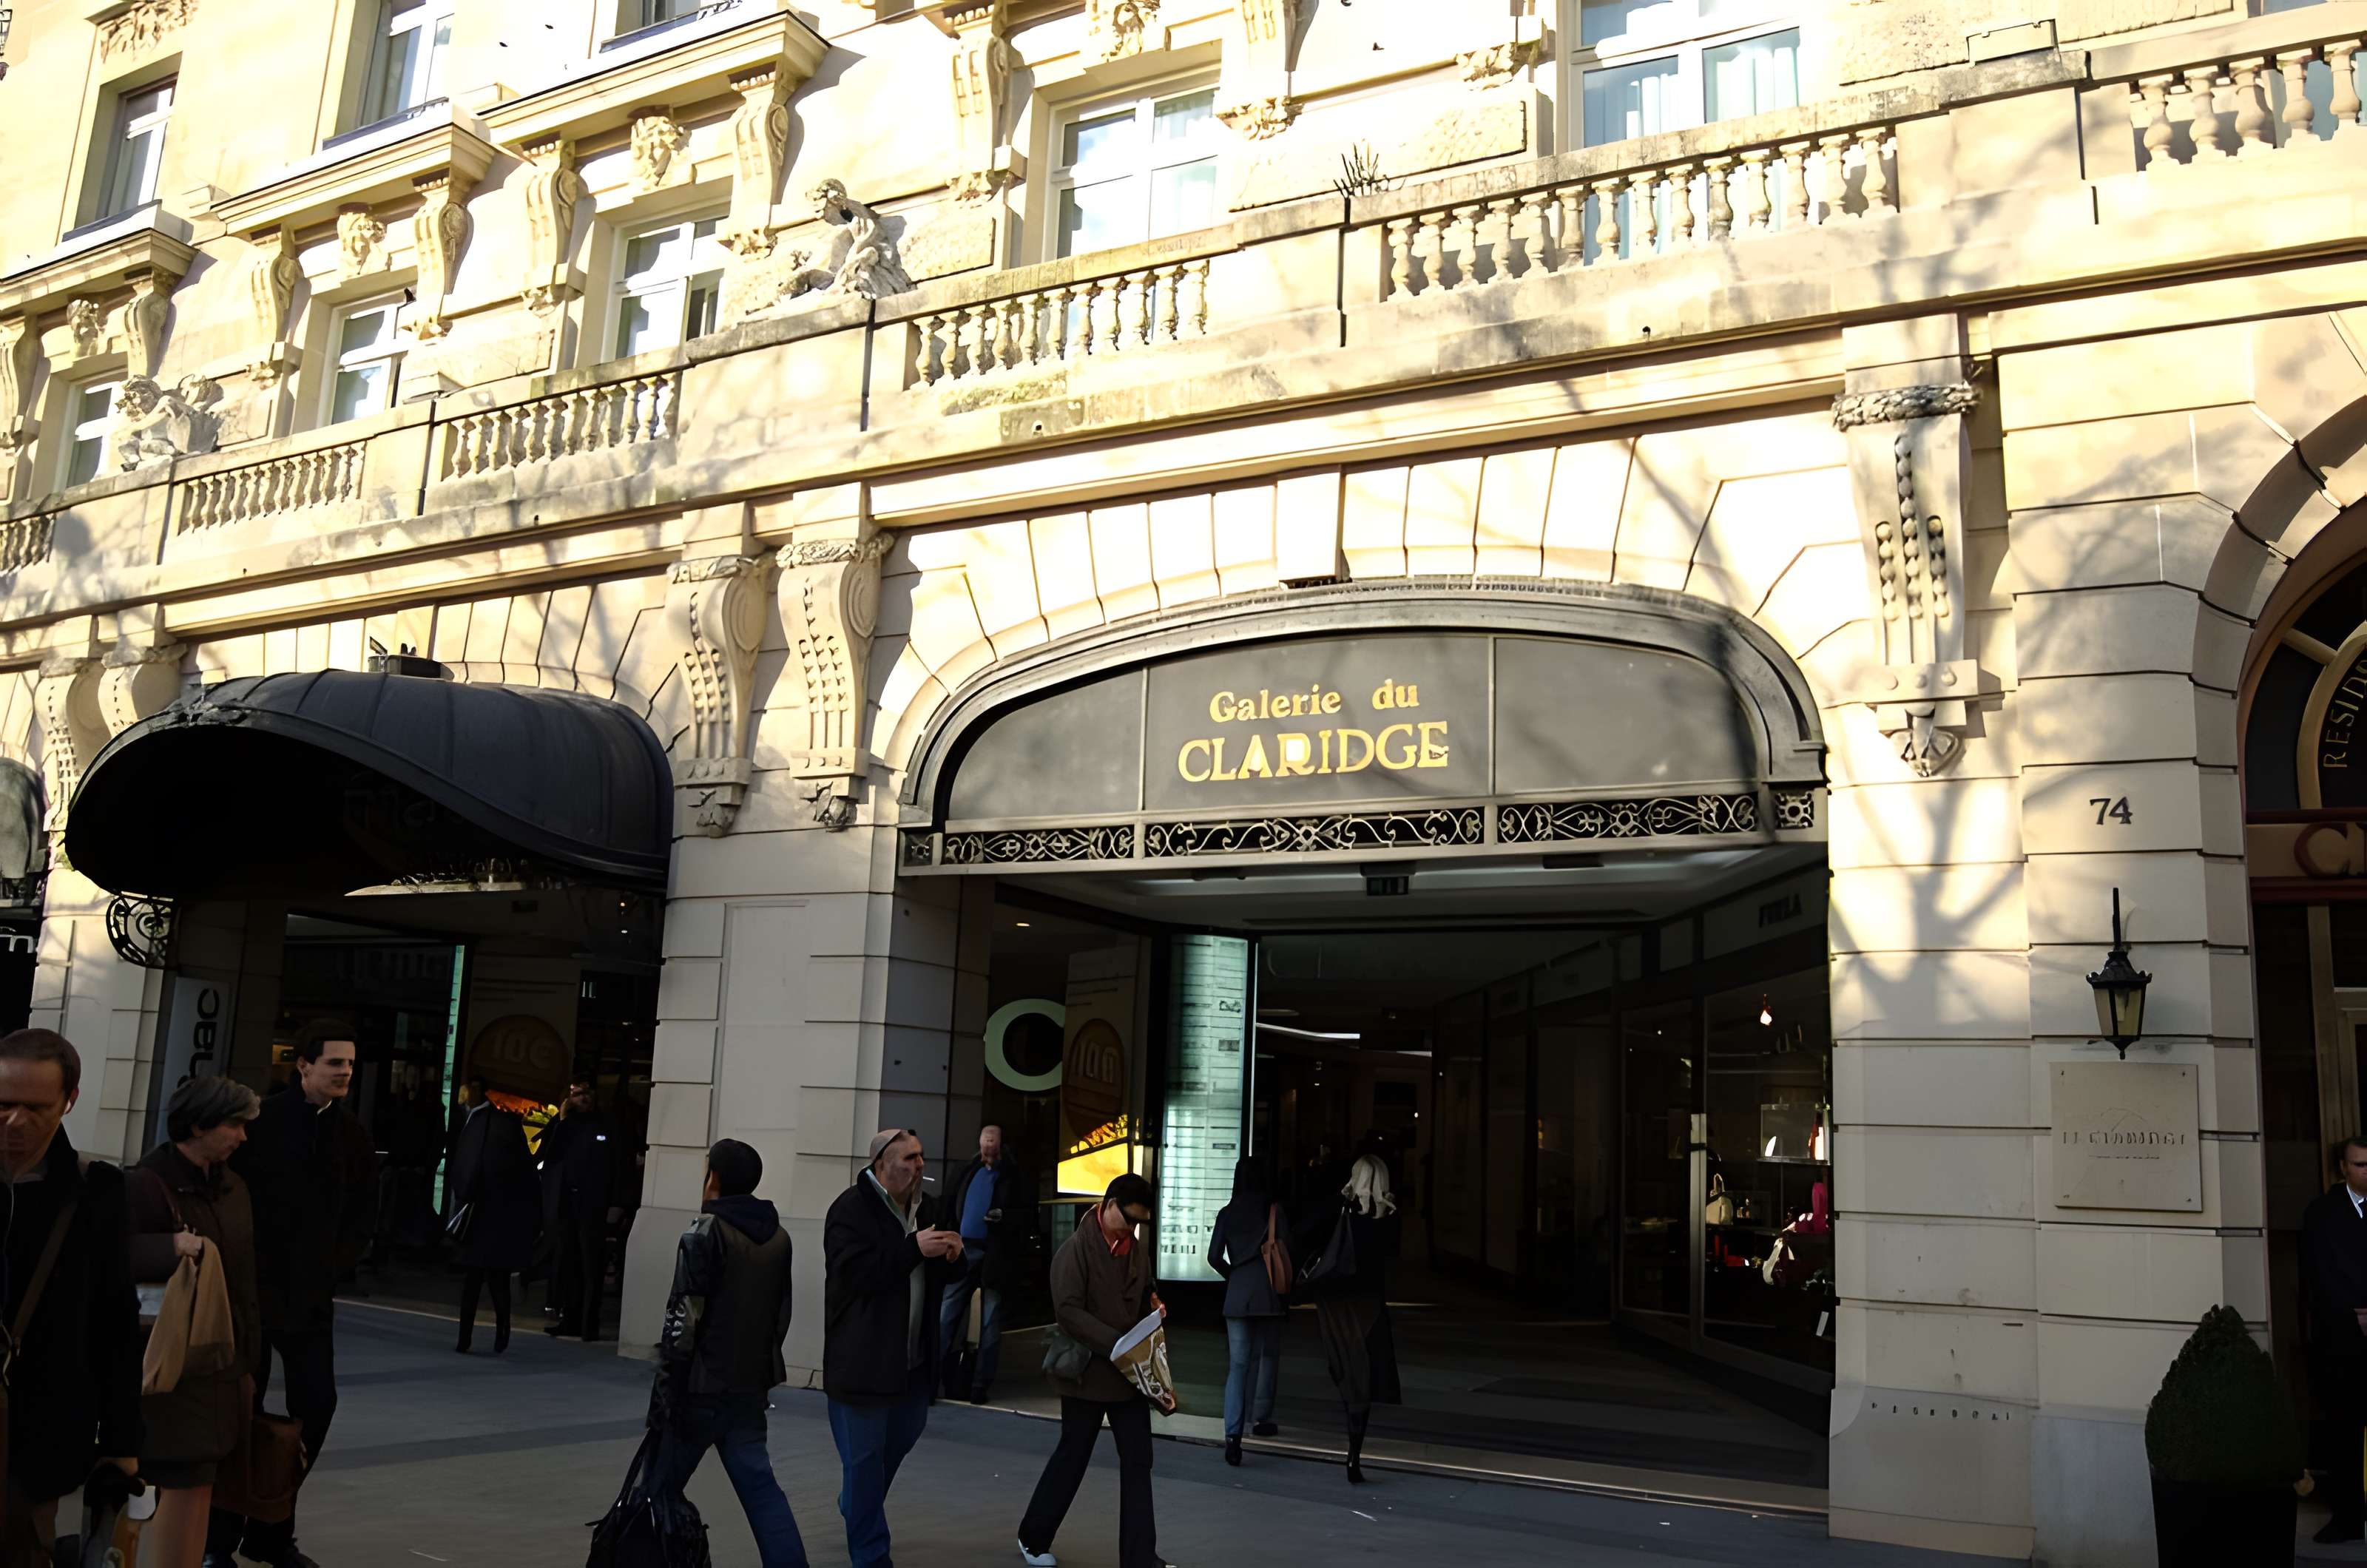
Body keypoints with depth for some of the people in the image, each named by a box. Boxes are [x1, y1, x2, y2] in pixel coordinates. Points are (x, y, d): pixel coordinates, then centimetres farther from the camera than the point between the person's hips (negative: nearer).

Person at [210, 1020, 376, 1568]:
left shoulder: (353, 1134, 4)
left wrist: (333, 1264, -2)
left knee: (316, 1405, 3)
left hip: (311, 1294, 4)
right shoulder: (259, 1121, -9)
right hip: (251, 1287, -4)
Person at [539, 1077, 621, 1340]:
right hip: (562, 1204, 3)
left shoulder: (607, 1128, 4)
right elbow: (548, 1155, -2)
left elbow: (619, 1167, 0)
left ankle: (590, 1323, -2)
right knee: (564, 1263, 6)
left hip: (593, 1206, -3)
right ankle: (568, 1318, 13)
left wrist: (616, 1205, -8)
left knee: (591, 1266, -3)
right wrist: (561, 1121, -7)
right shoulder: (560, 1126, 12)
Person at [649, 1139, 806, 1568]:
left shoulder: (705, 1234, -12)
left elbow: (683, 1320, -15)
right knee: (759, 1486, 8)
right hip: (751, 1387, 6)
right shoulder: (778, 1237, 9)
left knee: (660, 1488, 8)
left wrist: (666, 1390, -12)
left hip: (702, 1386, -6)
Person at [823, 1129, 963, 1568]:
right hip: (862, 1357, -8)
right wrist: (914, 1249, -31)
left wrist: (949, 1258, -5)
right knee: (864, 1454, 1)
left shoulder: (926, 1206, 8)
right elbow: (856, 1273, -26)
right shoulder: (851, 1209, -15)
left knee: (904, 1435, 22)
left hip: (914, 1354, 8)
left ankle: (856, 1507, 47)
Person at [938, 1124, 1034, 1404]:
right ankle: (938, 1379, 6)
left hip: (995, 1254, -4)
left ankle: (980, 1385, 9)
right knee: (947, 1317, 1)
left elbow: (1029, 1216, -3)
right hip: (963, 1250, 4)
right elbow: (951, 1205, 18)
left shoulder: (1017, 1177, 1)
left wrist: (1005, 1217, -18)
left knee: (990, 1323, 2)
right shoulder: (969, 1171, 14)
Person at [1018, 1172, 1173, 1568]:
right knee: (1072, 1457, 9)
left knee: (1138, 1461, 3)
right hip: (1086, 1372, -6)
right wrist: (1117, 1344, -26)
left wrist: (1155, 1308, -3)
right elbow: (1068, 1311, -22)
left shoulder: (1138, 1252, 7)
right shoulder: (1076, 1249, -14)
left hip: (1130, 1373, 6)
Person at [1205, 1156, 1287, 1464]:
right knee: (1268, 1355, 19)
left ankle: (1233, 1433, -13)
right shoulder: (1274, 1210, -2)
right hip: (1269, 1292, -2)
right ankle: (1263, 1418, 24)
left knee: (1238, 1364, 1)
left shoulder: (1227, 1214, 5)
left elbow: (1214, 1257, 1)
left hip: (1237, 1295, 2)